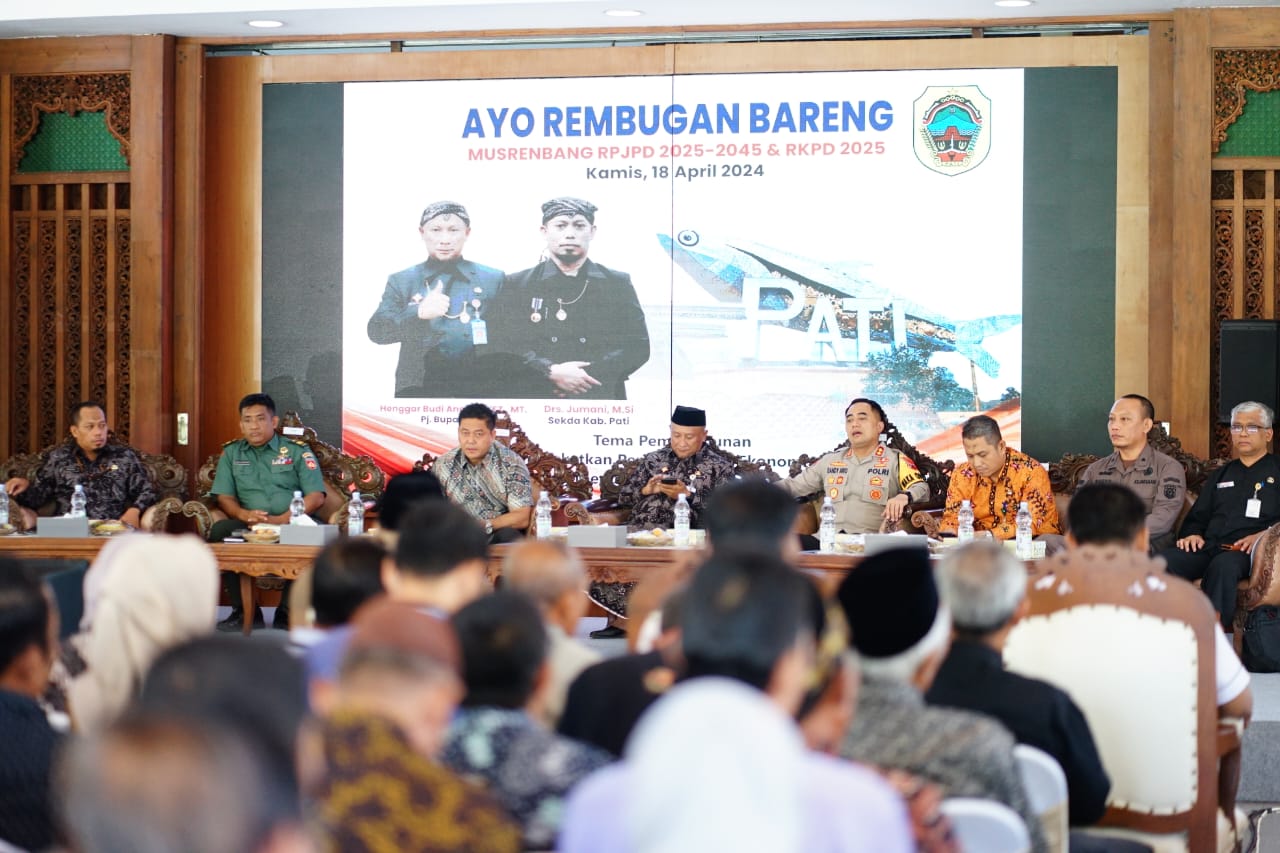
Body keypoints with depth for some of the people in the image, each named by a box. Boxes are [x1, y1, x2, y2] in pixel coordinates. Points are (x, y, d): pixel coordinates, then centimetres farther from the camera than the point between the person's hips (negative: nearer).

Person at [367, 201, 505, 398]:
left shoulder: (493, 280, 10)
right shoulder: (401, 282, 10)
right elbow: (376, 331, -3)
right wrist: (418, 313, -22)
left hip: (477, 391, 0)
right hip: (417, 391, 0)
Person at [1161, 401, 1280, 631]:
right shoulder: (1221, 475, 33)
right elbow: (1197, 516, 30)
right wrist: (1192, 533, 7)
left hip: (1248, 552, -5)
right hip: (1209, 548, 5)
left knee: (1223, 565, -42)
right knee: (1161, 560, -28)